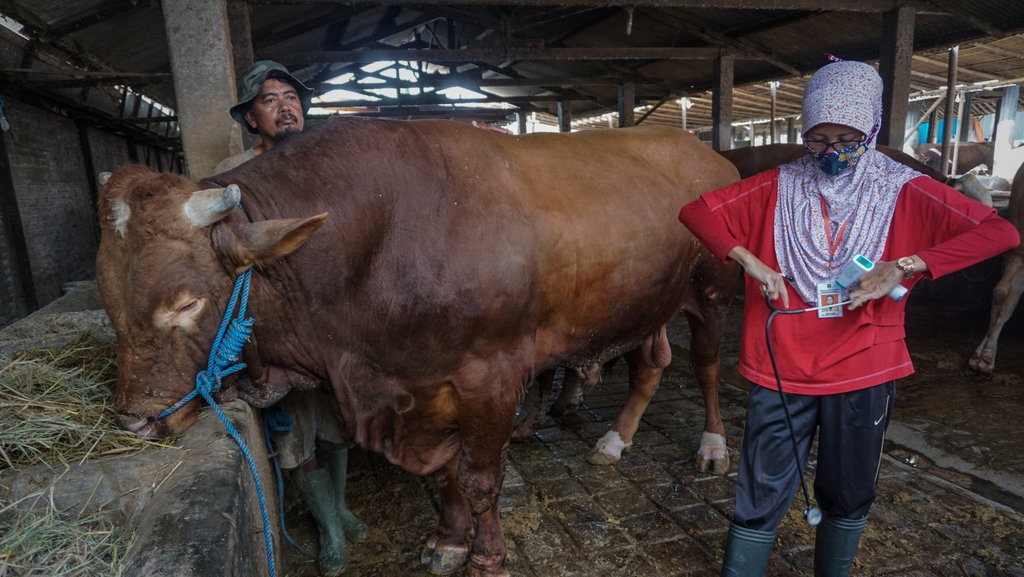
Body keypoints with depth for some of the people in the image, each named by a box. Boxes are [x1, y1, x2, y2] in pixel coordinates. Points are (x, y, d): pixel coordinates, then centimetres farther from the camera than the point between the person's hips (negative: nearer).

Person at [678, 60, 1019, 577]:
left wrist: (901, 267, -21)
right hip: (780, 370, -1)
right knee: (761, 498, 5)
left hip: (864, 373, 1)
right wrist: (750, 261, -15)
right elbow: (696, 212, -2)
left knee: (848, 497, 19)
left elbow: (1001, 232, -9)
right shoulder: (779, 187, 1)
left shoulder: (903, 190, -1)